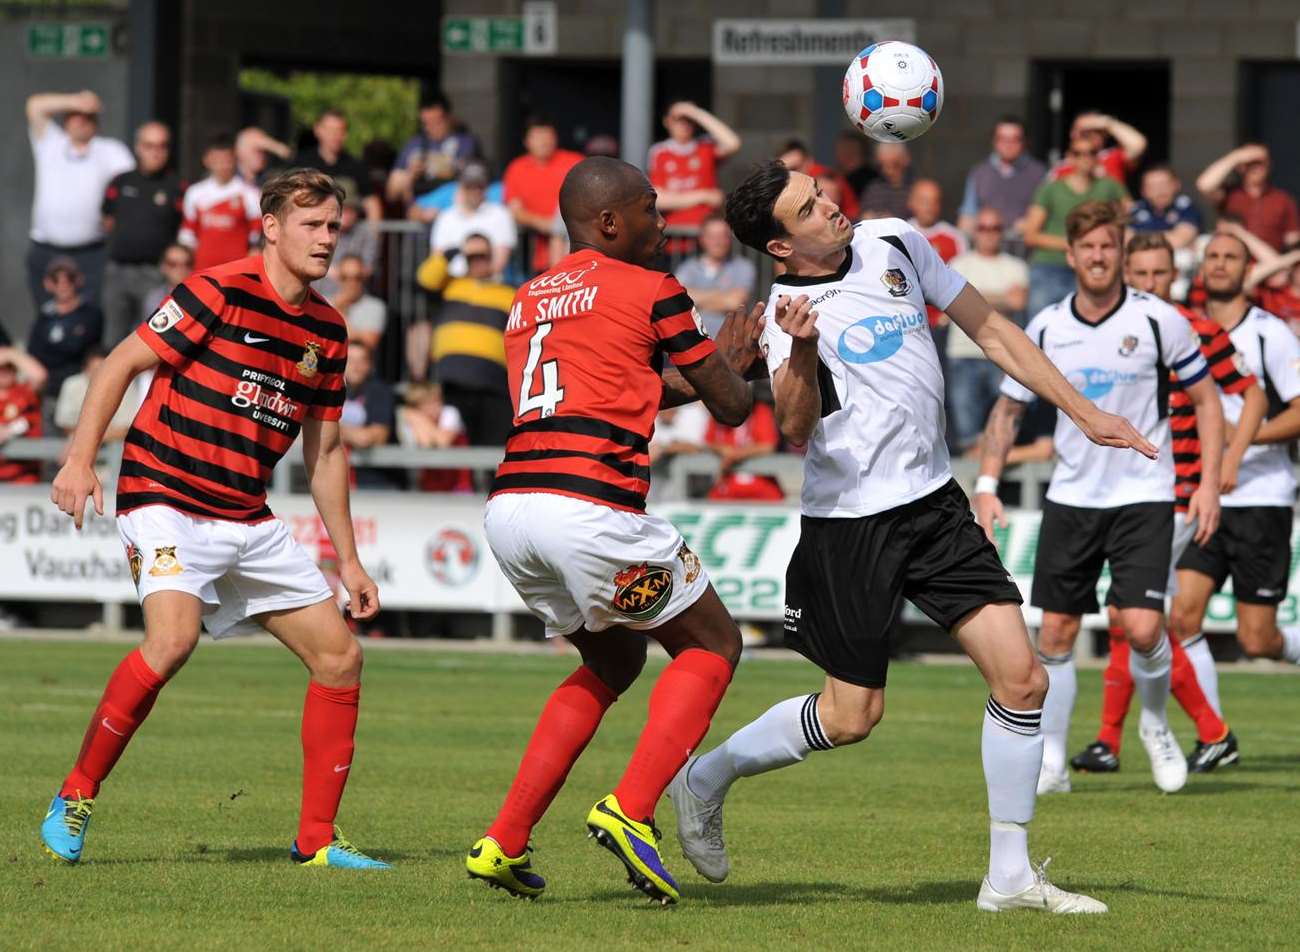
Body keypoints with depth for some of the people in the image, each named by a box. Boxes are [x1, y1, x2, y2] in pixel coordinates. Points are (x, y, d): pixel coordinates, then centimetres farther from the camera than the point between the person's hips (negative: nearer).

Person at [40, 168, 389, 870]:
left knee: (339, 656, 1)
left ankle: (317, 839, 9)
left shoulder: (326, 331, 10)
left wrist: (348, 559, 17)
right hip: (165, 500, -8)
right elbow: (120, 364, -9)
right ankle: (74, 798, -13)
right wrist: (80, 460, -19)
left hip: (248, 518, 8)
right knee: (173, 637, -30)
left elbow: (323, 451, 19)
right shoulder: (221, 292, -11)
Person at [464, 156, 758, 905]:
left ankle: (505, 842, 15)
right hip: (592, 506, -7)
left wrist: (716, 365, 40)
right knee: (712, 647, 12)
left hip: (511, 505, 7)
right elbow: (732, 407, 9)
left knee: (613, 664, 26)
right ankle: (630, 811, -9)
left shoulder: (529, 300, 24)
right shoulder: (651, 291, 3)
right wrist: (732, 371, 32)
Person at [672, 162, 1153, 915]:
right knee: (852, 716, -1)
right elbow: (795, 428, -28)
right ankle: (704, 778, 22)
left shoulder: (894, 244, 2)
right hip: (851, 522, -5)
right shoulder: (791, 313, -13)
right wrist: (802, 351, -46)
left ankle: (1010, 876, 1)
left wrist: (1084, 413, 9)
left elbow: (989, 327, 11)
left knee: (1021, 677, -5)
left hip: (935, 503, 5)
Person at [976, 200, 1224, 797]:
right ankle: (1050, 764, 10)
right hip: (1070, 497, 3)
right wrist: (987, 485, -1)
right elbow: (1008, 408, 10)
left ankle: (1155, 723, 14)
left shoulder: (1159, 321, -7)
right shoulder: (1045, 330, 0)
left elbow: (1205, 400, 1)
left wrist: (1210, 484, -7)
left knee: (1142, 628, -15)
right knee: (1055, 632, 1)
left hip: (1144, 496, -3)